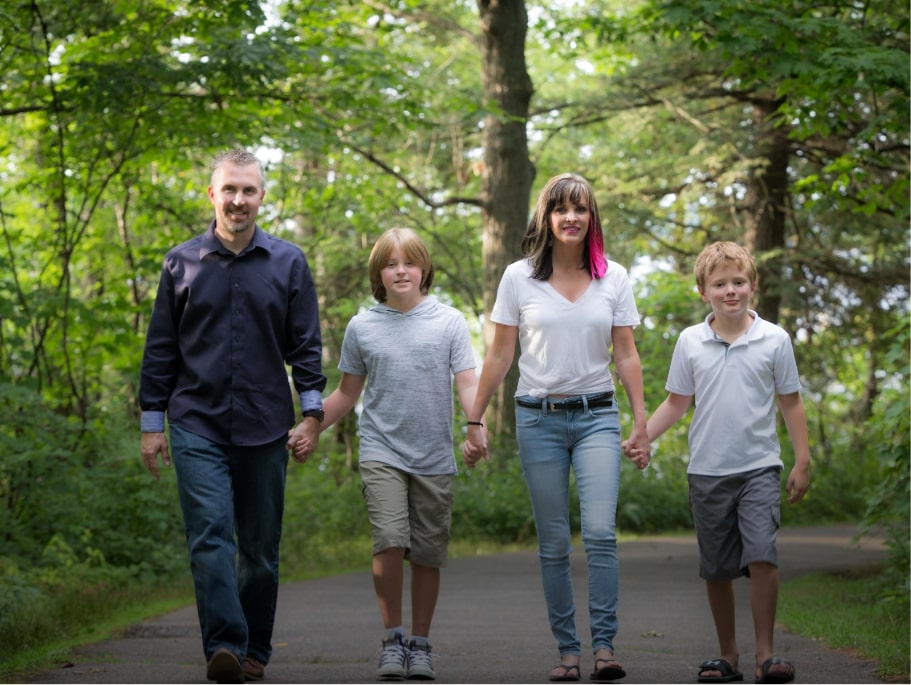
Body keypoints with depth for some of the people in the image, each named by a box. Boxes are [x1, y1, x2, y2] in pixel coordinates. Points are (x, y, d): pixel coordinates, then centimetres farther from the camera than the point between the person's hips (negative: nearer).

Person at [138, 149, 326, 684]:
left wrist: (312, 413, -3)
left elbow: (306, 345, 7)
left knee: (261, 546, 6)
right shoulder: (182, 263, 6)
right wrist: (152, 422, 6)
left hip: (265, 427, 1)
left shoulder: (289, 263, 6)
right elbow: (160, 348, 9)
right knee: (210, 535, -15)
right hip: (196, 424, -1)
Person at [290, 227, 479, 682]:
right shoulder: (362, 327, 6)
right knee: (390, 541, -18)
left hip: (434, 458, 1)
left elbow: (466, 383, -1)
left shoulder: (449, 322, 3)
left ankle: (420, 644, 18)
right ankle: (392, 640, -5)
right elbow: (347, 393, 16)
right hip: (381, 452, 0)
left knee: (427, 554, 4)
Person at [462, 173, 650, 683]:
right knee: (554, 544, 2)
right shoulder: (519, 277, 2)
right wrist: (475, 421, 5)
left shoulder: (614, 278, 5)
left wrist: (641, 420, 4)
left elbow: (626, 354, 8)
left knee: (601, 532, -15)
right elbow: (500, 355, 6)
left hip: (597, 416, 0)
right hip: (539, 417, 0)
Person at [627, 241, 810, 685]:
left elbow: (790, 403, 5)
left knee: (762, 556, -17)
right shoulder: (690, 342, 3)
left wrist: (802, 462, 3)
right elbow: (676, 403, 10)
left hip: (759, 468, -2)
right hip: (707, 472, 2)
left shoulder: (774, 340, -1)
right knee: (716, 569, 7)